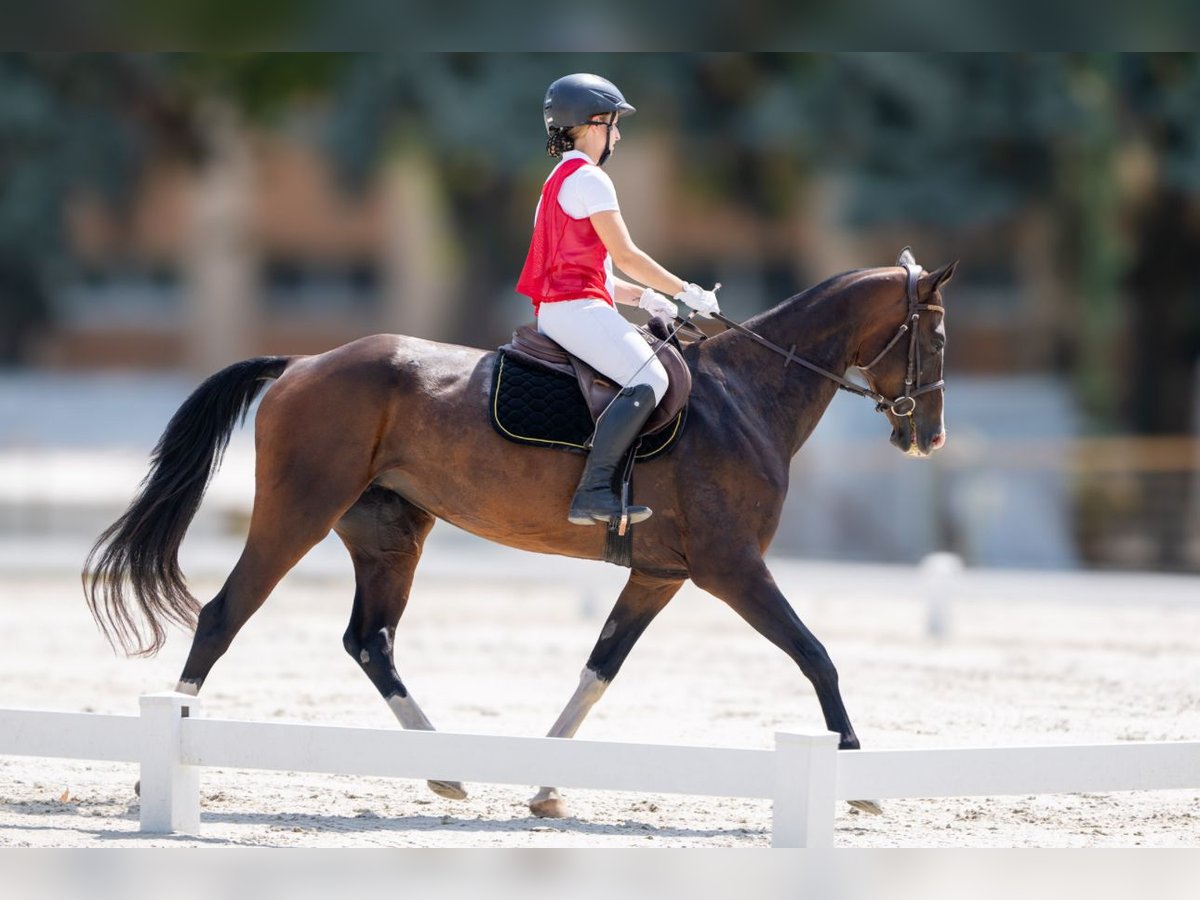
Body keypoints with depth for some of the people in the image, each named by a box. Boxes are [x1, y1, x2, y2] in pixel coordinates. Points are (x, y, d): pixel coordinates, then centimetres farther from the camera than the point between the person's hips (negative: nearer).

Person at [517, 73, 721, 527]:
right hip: (577, 307, -11)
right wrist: (687, 292, -2)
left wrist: (643, 297, 16)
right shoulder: (590, 178, -7)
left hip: (556, 308, 11)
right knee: (649, 379, -25)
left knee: (654, 367, 16)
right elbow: (626, 256, -10)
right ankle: (593, 491, -34)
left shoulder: (559, 180, 25)